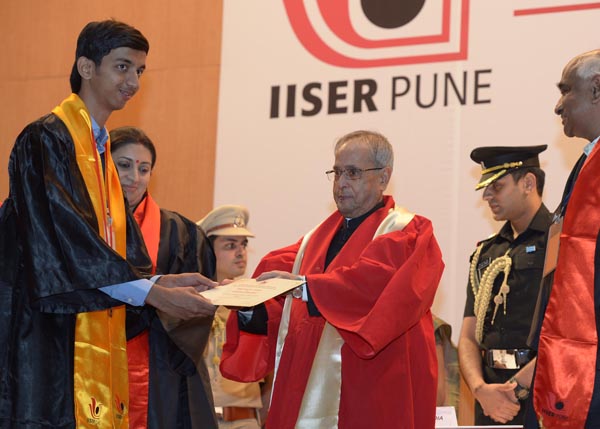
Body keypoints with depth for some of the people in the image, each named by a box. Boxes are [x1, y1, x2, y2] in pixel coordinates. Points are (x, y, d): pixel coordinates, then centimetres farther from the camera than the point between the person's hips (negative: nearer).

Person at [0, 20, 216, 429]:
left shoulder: (102, 151, 19)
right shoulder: (47, 139, -8)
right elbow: (66, 239, -18)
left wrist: (165, 281, -2)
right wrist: (155, 294, -19)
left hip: (98, 332, 8)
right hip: (51, 334, -8)